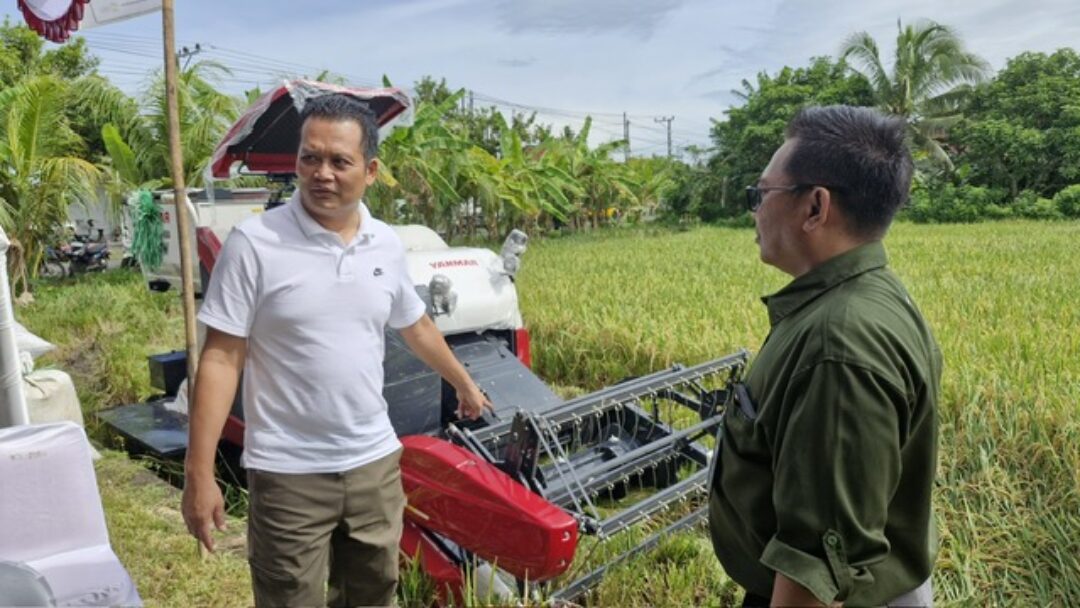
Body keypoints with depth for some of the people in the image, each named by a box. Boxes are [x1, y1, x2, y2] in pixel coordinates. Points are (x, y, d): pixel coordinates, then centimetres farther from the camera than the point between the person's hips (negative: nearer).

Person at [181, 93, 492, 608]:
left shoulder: (387, 245, 2)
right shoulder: (254, 243, -13)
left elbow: (417, 327, 18)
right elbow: (220, 360, -12)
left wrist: (464, 384, 29)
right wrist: (199, 474, -14)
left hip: (375, 461, 5)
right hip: (289, 472, -4)